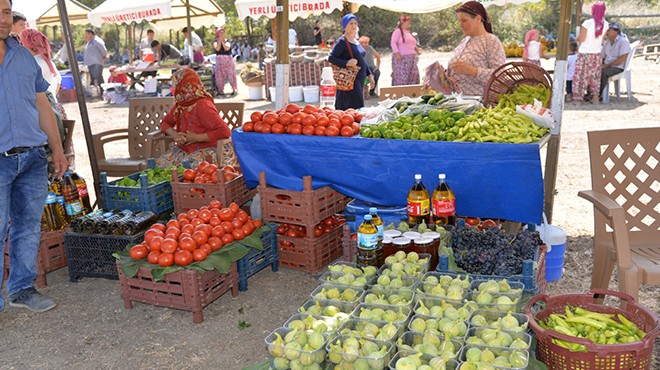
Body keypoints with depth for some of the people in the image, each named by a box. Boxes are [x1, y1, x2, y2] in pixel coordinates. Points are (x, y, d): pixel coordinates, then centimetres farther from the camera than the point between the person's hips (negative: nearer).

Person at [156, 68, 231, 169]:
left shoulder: (202, 106, -16)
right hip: (183, 148, 7)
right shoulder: (179, 105, 8)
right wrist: (174, 134, -3)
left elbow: (225, 131, -25)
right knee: (160, 164, -16)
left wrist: (197, 138, -20)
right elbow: (165, 122, 21)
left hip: (205, 150, -7)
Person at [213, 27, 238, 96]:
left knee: (231, 74, -2)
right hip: (219, 59, -1)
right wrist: (220, 40, -11)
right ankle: (221, 90, 4)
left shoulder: (227, 41, 7)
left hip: (228, 59, 1)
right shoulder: (216, 41, 4)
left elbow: (227, 48, -11)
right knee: (220, 75, -1)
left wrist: (222, 41, -10)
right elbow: (217, 48, -14)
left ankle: (234, 89, 0)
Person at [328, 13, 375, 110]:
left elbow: (362, 60, 25)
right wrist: (346, 63, -27)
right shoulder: (342, 41, -9)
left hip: (359, 79, 8)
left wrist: (370, 75, 21)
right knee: (356, 108, -13)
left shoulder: (355, 41, 17)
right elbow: (331, 58, -15)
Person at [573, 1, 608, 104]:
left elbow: (581, 39, -11)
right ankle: (595, 96, 16)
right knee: (595, 76, 14)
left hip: (585, 53, -4)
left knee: (581, 75, 4)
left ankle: (578, 98, 6)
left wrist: (578, 37, 10)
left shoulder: (587, 23, -16)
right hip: (597, 53, 4)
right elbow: (602, 40, 6)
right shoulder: (605, 24, -1)